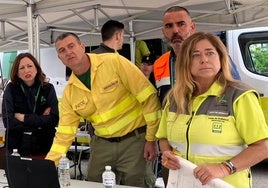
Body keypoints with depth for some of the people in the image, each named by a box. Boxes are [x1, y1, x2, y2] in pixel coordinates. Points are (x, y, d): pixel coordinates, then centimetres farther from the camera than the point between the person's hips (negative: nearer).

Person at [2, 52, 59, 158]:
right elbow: (8, 121, -9)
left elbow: (54, 119, -9)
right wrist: (40, 122, -9)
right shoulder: (11, 89, -3)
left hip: (44, 148, 1)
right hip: (17, 148, 0)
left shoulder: (48, 89, -1)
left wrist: (24, 118, -11)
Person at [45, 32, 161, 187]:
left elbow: (147, 96, -14)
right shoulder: (69, 93, 2)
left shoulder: (114, 62, -14)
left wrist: (151, 138, -12)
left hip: (134, 139, -4)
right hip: (102, 144, 5)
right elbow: (64, 134, 4)